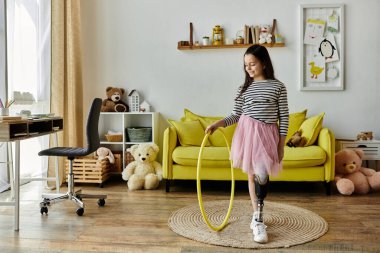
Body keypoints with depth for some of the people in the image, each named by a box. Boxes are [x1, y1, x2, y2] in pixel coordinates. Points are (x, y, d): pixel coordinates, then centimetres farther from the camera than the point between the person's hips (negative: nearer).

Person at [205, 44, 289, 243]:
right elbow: (236, 115, 7)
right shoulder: (244, 88, 7)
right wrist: (217, 124, -8)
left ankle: (257, 218, -2)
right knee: (252, 175, 6)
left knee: (262, 174, -16)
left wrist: (281, 145, -2)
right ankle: (258, 219, 19)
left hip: (268, 134, -2)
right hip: (248, 132, 2)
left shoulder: (278, 87, 0)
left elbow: (284, 117, 1)